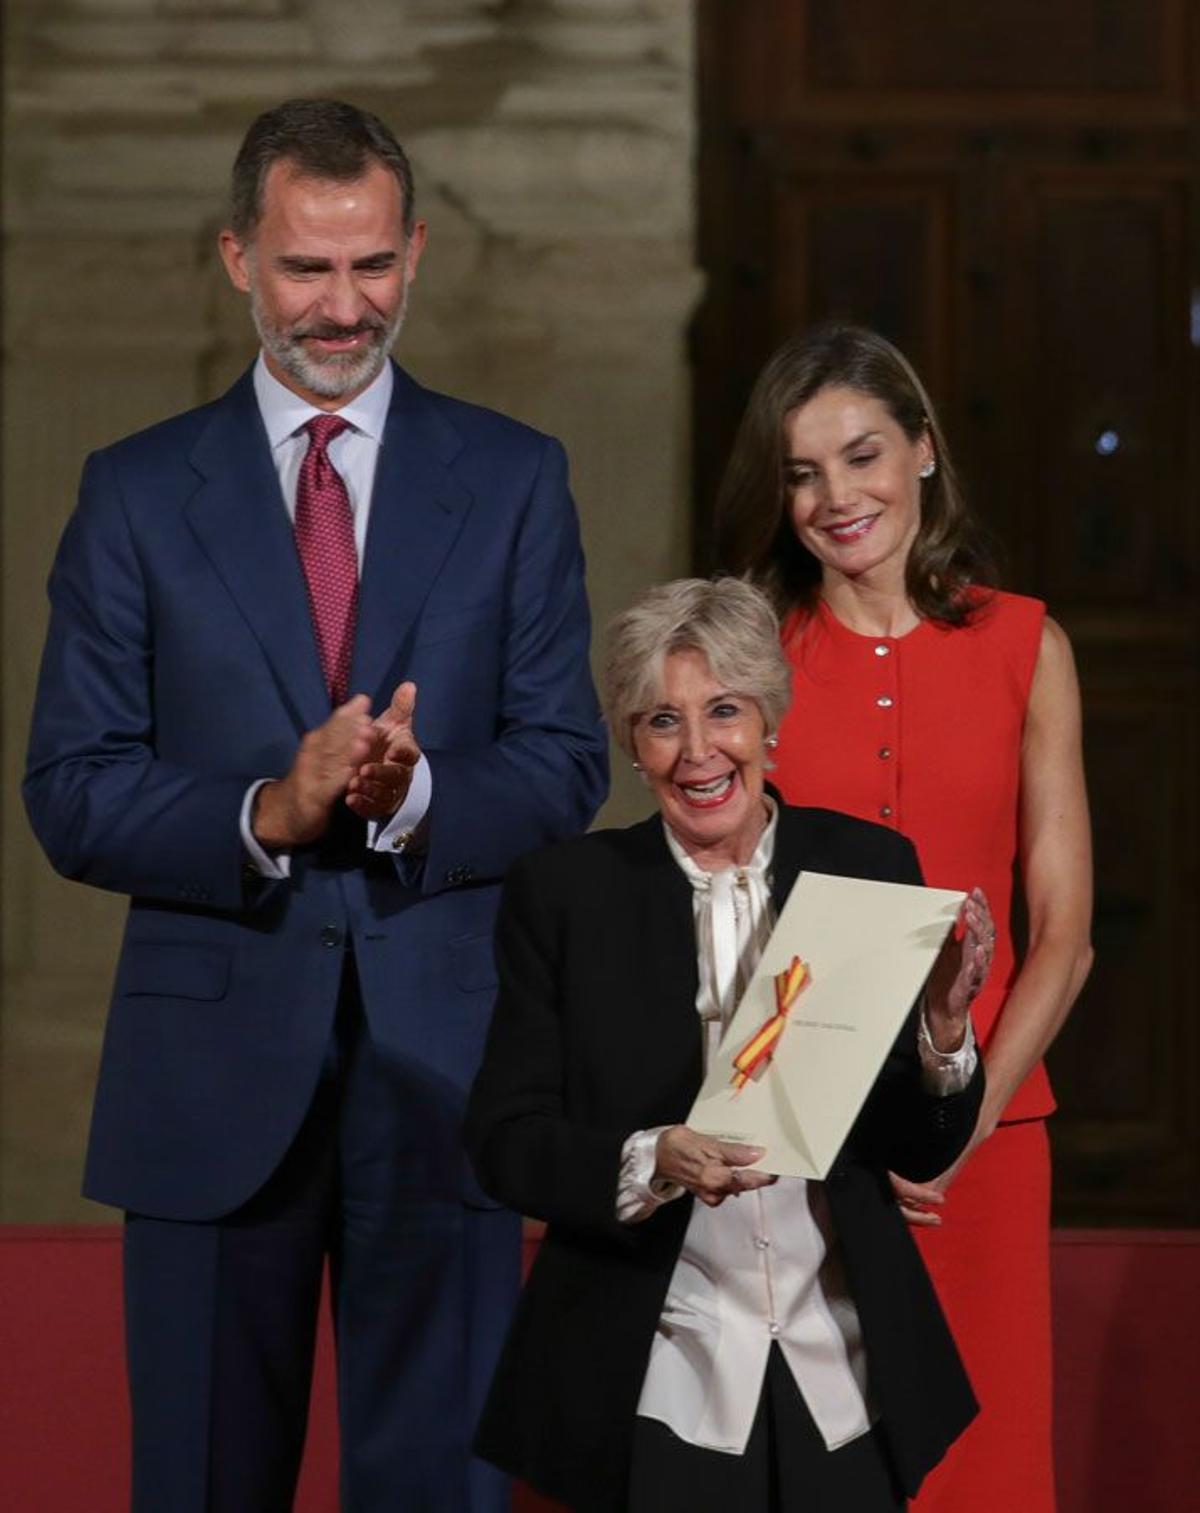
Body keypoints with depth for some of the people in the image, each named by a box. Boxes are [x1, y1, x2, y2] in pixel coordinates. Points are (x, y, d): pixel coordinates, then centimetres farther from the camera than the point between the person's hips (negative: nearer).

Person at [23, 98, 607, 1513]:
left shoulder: (515, 481, 6)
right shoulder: (137, 493, 5)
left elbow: (564, 767, 2)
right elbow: (70, 796, 0)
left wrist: (416, 795, -19)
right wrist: (267, 814, -18)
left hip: (443, 1061, 0)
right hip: (214, 1065, 0)